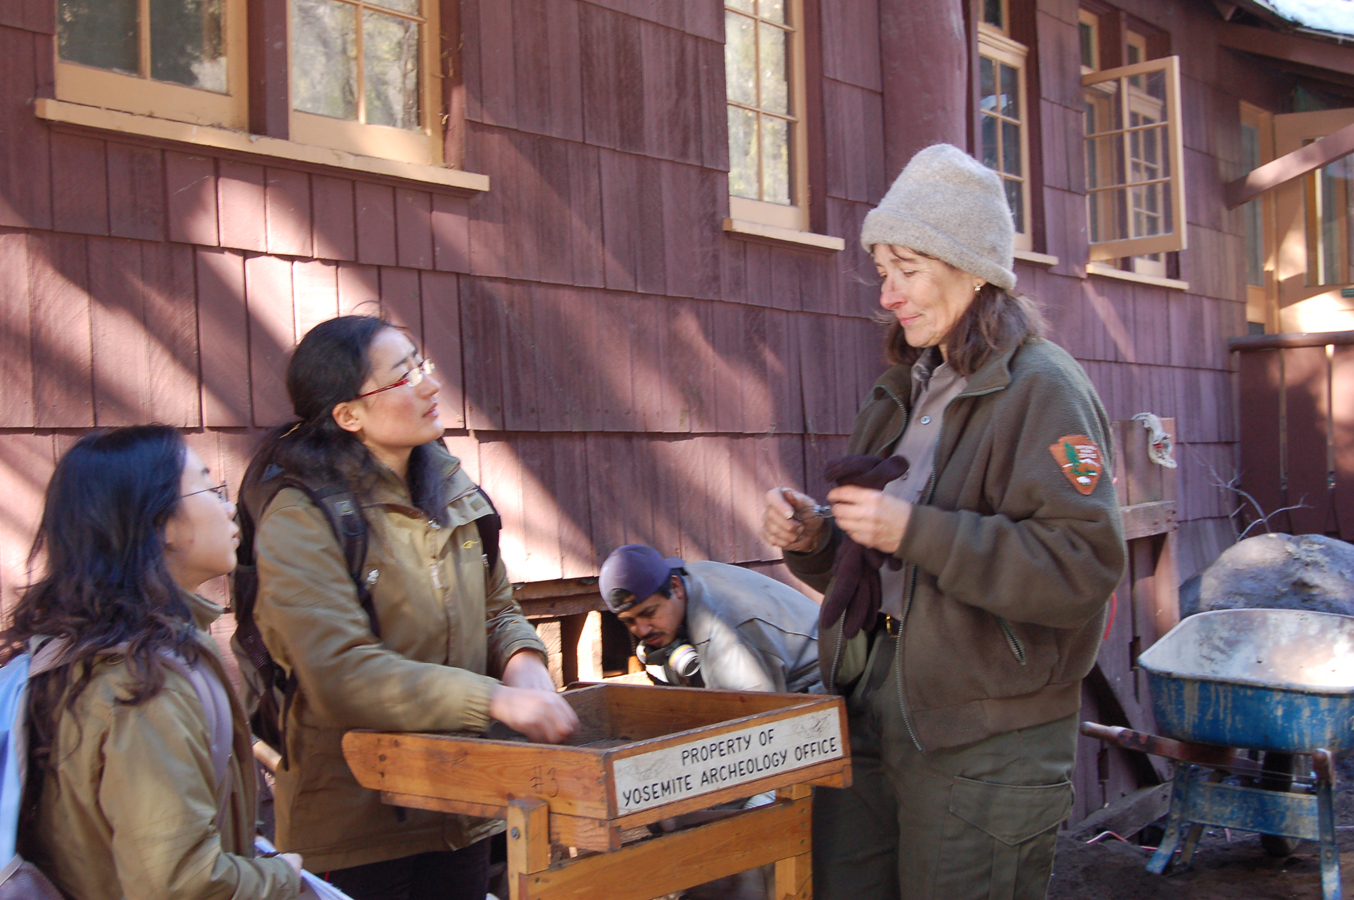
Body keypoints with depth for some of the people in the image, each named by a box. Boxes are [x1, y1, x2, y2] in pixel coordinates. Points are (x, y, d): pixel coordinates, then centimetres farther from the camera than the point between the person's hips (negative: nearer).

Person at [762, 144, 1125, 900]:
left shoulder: (1043, 389, -10)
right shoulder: (909, 392, 15)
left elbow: (1084, 566, -21)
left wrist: (917, 530, -24)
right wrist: (814, 542, 0)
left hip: (987, 744, -7)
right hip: (871, 713, 8)